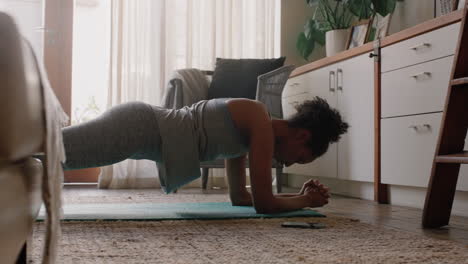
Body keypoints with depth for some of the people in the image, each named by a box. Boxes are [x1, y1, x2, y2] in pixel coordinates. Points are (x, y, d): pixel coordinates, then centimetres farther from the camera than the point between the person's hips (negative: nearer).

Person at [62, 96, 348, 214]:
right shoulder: (261, 124, -9)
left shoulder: (248, 129, 19)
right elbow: (263, 203, -13)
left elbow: (240, 197, 27)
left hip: (138, 124, 9)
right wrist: (306, 201, 6)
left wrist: (299, 195, 25)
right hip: (136, 126, -9)